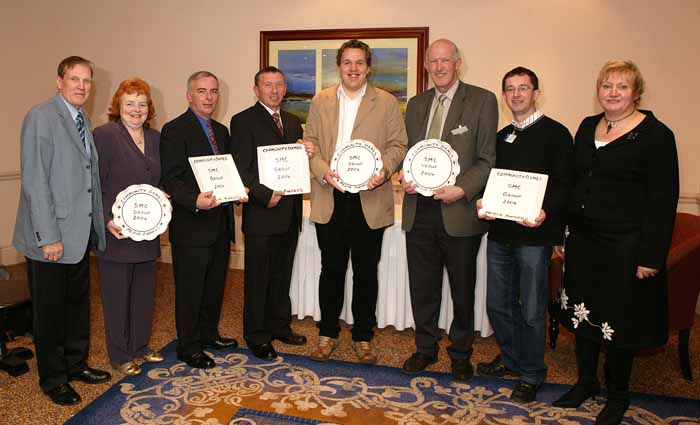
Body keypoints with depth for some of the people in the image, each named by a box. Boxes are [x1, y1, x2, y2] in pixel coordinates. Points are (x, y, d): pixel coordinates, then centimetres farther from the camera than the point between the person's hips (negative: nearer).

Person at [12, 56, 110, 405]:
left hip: (80, 234, 8)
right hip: (50, 237, -8)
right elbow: (35, 181, -18)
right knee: (50, 310, 8)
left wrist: (99, 222, 10)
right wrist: (48, 237, -20)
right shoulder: (41, 117, -13)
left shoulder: (83, 120, 12)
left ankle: (76, 364, 37)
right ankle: (53, 379, 24)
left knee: (78, 304, 19)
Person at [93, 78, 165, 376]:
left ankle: (140, 346, 33)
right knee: (117, 295, 7)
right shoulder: (104, 135, -10)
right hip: (116, 233, -6)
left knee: (144, 292, 16)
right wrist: (107, 220, -19)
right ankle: (120, 355, 23)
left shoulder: (155, 138, 10)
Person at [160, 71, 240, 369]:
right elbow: (170, 180, -16)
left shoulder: (221, 131, 14)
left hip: (220, 223, 8)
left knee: (215, 285, 19)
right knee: (190, 289, 5)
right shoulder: (175, 130, -10)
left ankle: (208, 334, 37)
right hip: (191, 225, -8)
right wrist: (194, 200, -31)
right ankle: (188, 347, 20)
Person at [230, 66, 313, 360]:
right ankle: (256, 336, 20)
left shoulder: (293, 122, 15)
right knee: (257, 278, 6)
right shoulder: (243, 121, -6)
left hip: (289, 213, 6)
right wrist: (266, 194, -22)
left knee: (282, 275, 18)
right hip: (262, 214, -6)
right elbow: (241, 169, -12)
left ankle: (279, 326, 33)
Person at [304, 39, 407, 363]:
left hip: (370, 199, -1)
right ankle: (328, 334, 25)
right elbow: (310, 143, 6)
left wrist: (383, 170, -18)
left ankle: (363, 337, 24)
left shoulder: (387, 103, 6)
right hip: (329, 199, 1)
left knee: (366, 272, 9)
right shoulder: (321, 101, 10)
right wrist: (323, 171, -13)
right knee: (331, 269, 9)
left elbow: (398, 145, 1)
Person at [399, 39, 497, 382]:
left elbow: (487, 158, -5)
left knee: (463, 289, 10)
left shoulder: (482, 101, -2)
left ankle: (460, 354, 30)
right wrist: (405, 177, -3)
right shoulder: (416, 104, 13)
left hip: (459, 211, -4)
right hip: (419, 210, 4)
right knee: (422, 287, 13)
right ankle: (426, 348, 32)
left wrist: (462, 190, -19)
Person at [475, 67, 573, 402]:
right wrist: (483, 201, -2)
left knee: (531, 310, 4)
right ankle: (511, 359, 35)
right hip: (500, 232, 6)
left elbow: (564, 183, -10)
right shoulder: (501, 136, 15)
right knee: (498, 303, 14)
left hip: (534, 234, -6)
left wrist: (545, 211, -27)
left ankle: (531, 374, 22)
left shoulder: (554, 133, -4)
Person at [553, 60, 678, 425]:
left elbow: (663, 200, -12)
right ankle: (586, 382, 35)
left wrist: (651, 256, -15)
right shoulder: (587, 127, 8)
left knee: (618, 320, 7)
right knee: (583, 312, 15)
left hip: (625, 245, -5)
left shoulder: (655, 135, -9)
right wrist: (562, 230, 11)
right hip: (583, 240, 6)